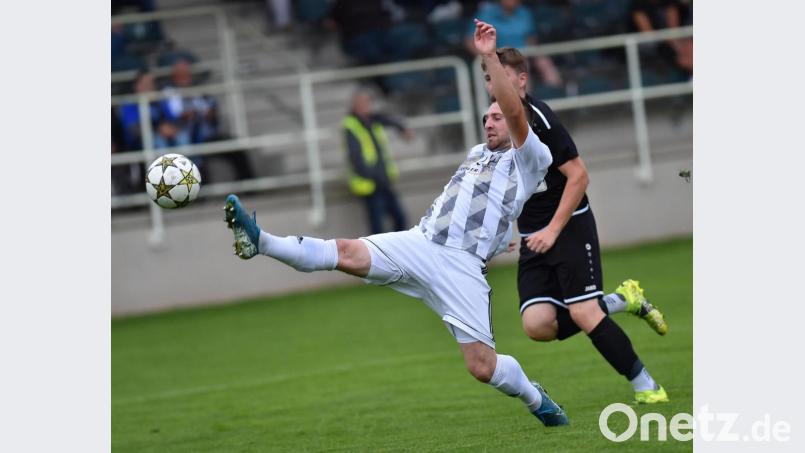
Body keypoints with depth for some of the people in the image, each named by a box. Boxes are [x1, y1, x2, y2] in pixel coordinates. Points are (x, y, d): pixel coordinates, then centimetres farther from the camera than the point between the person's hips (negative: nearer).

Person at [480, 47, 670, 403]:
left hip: (571, 228, -7)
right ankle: (622, 301, 11)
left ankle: (644, 385, 0)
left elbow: (579, 176, -16)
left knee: (583, 314, -17)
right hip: (534, 240, 7)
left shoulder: (538, 118, -13)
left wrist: (553, 230, -18)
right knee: (537, 324, -11)